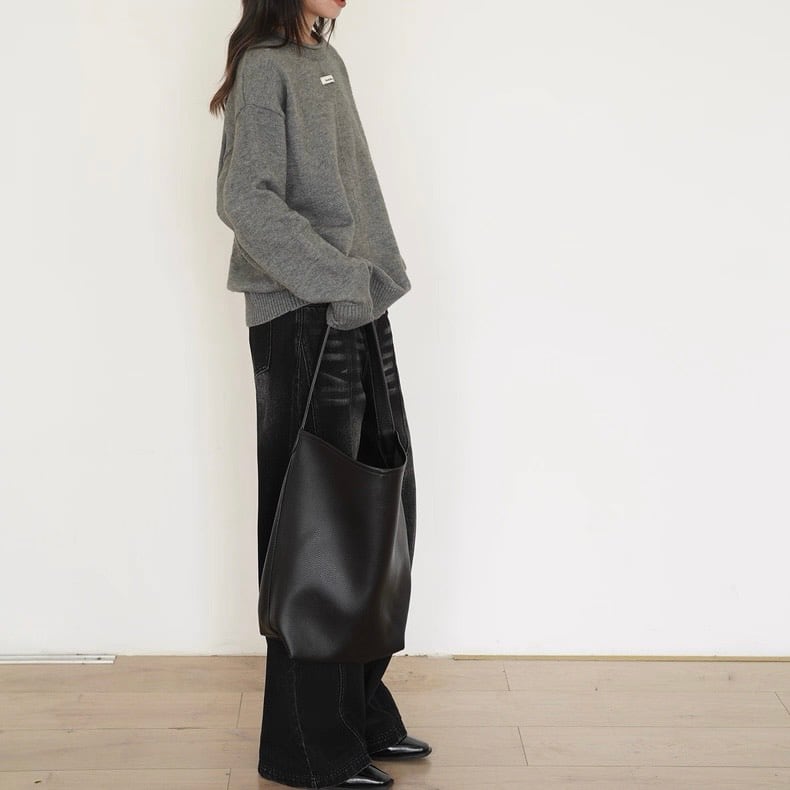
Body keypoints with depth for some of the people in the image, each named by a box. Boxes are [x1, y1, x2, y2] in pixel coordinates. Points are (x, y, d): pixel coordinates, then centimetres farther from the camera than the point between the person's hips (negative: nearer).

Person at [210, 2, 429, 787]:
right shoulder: (265, 67, -8)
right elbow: (244, 198, -19)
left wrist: (376, 279, 7)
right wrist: (337, 280, -21)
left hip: (362, 313, 9)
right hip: (303, 320, -9)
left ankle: (363, 711, 26)